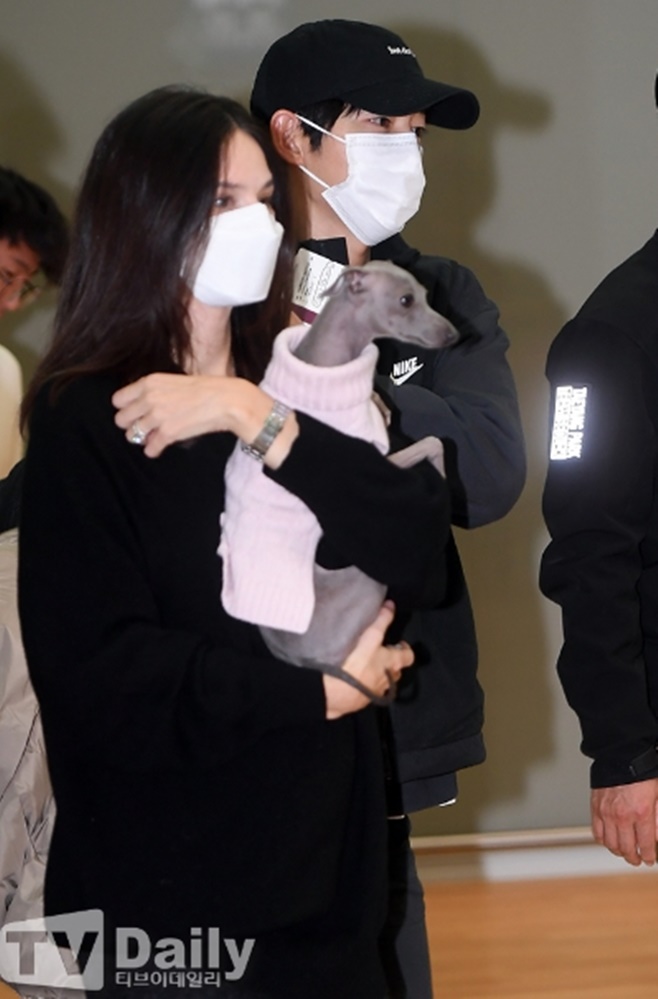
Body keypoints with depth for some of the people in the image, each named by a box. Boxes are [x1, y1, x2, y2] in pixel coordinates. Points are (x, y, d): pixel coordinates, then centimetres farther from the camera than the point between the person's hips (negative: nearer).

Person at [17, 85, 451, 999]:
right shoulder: (86, 422, -8)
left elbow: (417, 546, -6)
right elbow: (101, 676, -17)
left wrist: (258, 420, -15)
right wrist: (324, 691, -13)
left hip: (324, 864, 5)